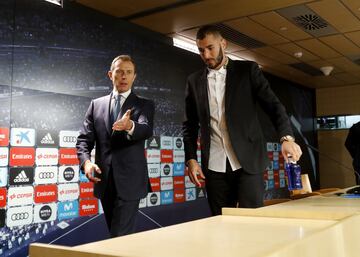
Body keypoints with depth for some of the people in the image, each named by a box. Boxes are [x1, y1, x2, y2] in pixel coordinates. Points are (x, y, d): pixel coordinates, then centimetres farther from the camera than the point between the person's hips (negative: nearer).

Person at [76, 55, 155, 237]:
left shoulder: (144, 105, 1)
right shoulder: (96, 105, 10)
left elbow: (147, 130, -19)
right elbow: (84, 139, 5)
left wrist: (130, 126, -42)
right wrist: (86, 162, -15)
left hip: (129, 181, -4)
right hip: (104, 181, 4)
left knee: (120, 235, -8)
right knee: (114, 232, 16)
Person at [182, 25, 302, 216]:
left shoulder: (248, 70, 5)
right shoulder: (194, 81, 12)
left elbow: (273, 105, -3)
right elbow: (190, 125, 14)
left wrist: (286, 137, -20)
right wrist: (191, 159, 2)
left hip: (248, 161, -2)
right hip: (214, 166, 2)